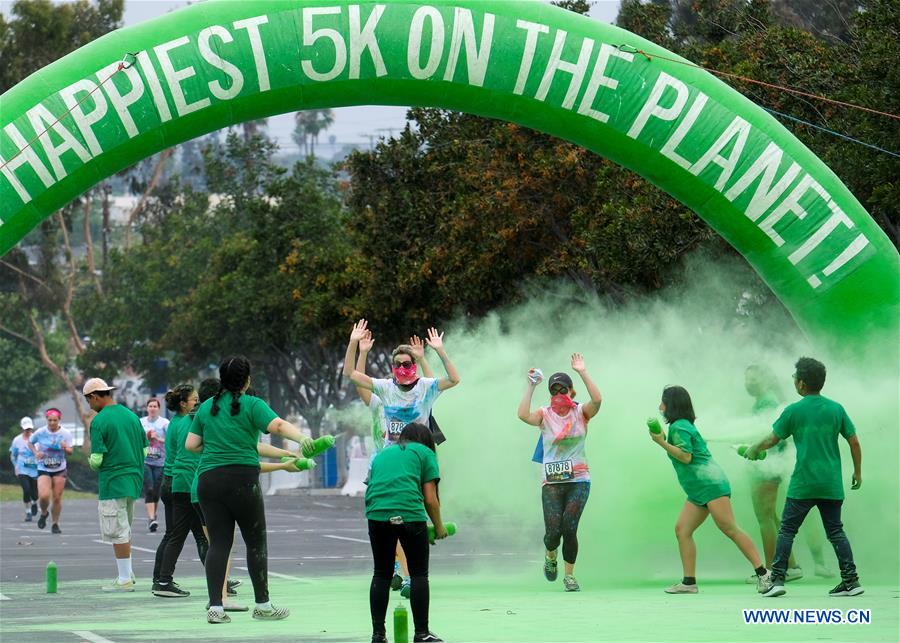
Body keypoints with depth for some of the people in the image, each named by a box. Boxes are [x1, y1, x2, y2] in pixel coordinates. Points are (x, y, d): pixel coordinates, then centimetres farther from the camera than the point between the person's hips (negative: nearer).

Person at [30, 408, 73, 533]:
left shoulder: (65, 433, -6)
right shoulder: (40, 432, -7)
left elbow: (70, 452, -1)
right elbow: (31, 443, 11)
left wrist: (66, 448, -24)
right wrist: (36, 453, -8)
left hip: (60, 470, 1)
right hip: (43, 469, -1)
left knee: (57, 498, 1)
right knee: (44, 496, -19)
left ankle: (55, 524, 19)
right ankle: (44, 513, 13)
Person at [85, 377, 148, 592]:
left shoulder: (99, 421, -12)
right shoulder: (131, 415, 10)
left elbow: (97, 459, -14)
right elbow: (145, 449, 12)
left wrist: (93, 463, 7)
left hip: (112, 483, -7)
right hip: (134, 481, 7)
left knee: (118, 532, -3)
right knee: (125, 529, 18)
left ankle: (124, 580, -2)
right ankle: (128, 573, 21)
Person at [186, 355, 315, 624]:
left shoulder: (206, 407, 13)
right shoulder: (252, 405, -1)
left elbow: (190, 444, 15)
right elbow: (278, 425, -18)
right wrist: (302, 438, -29)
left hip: (207, 479, 4)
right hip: (242, 479, -4)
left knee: (218, 543, 4)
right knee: (256, 541, 7)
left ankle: (215, 607, -5)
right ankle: (262, 605, 11)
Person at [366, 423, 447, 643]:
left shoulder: (382, 454, 29)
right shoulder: (424, 453, 15)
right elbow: (430, 499, 8)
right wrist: (439, 528, 21)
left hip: (376, 515, 4)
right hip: (410, 515, -4)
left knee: (381, 574, 14)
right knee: (419, 575, 8)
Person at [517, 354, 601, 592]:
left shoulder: (580, 413, 3)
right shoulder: (545, 415, 3)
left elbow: (597, 400, -17)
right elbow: (523, 415, -17)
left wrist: (582, 372, -19)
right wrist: (531, 387, -16)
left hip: (578, 480, 0)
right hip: (552, 482, 0)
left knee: (569, 528, -8)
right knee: (553, 531, -7)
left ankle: (569, 575, 9)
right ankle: (550, 557, 28)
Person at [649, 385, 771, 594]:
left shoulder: (679, 427, -8)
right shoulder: (683, 425, 22)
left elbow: (686, 456, -17)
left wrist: (662, 442, -15)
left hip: (710, 484, -11)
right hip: (697, 490, 11)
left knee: (730, 529, -15)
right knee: (682, 530, 4)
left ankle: (762, 573, -18)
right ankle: (689, 582, 2)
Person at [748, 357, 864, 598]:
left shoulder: (794, 411, -5)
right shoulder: (836, 409, 4)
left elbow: (772, 439, 4)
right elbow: (854, 442, 6)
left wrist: (753, 450, 24)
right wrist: (858, 472, 18)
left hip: (803, 483, -3)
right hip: (832, 485, 3)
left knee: (787, 530, 4)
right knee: (835, 531, 10)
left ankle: (777, 579, -2)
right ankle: (851, 580, 3)